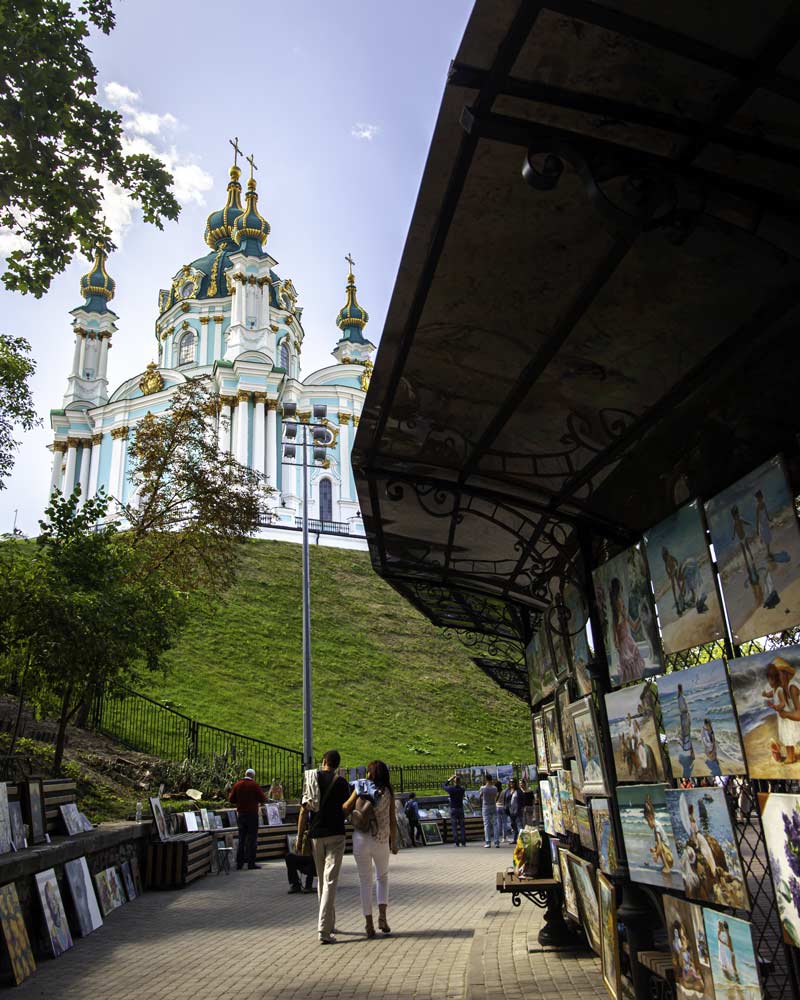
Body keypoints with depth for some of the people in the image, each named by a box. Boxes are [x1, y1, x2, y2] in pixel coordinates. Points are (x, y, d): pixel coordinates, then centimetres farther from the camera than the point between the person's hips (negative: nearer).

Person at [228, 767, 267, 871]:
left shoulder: (237, 785, 2)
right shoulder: (254, 785, -10)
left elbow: (231, 799, 4)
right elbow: (263, 799, -10)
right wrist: (259, 803, 12)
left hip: (240, 814, 4)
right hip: (252, 814, -4)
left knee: (241, 839, 13)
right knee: (252, 839, 2)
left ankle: (239, 863, 13)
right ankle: (251, 863, 1)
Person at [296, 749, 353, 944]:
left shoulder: (310, 780, 5)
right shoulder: (340, 782, -5)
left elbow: (304, 811, 3)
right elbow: (345, 810, -9)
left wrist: (300, 836, 7)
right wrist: (356, 794, -5)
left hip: (315, 835, 4)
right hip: (335, 834, -4)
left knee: (321, 880, 18)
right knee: (330, 881, -5)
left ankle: (328, 923, 28)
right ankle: (324, 929, -13)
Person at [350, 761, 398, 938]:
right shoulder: (388, 792, -1)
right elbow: (392, 821, 1)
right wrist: (394, 842, 10)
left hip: (361, 839, -1)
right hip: (381, 841, 1)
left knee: (365, 881, 12)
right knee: (382, 877, 22)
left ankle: (369, 924, 11)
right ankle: (382, 915, 6)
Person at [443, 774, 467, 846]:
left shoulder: (451, 789, -11)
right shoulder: (462, 789, -5)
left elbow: (445, 787, 8)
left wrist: (449, 780, 13)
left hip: (453, 809, -2)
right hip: (460, 808, 2)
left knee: (454, 826, 1)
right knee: (462, 826, 8)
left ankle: (456, 842, -2)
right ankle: (463, 842, 5)